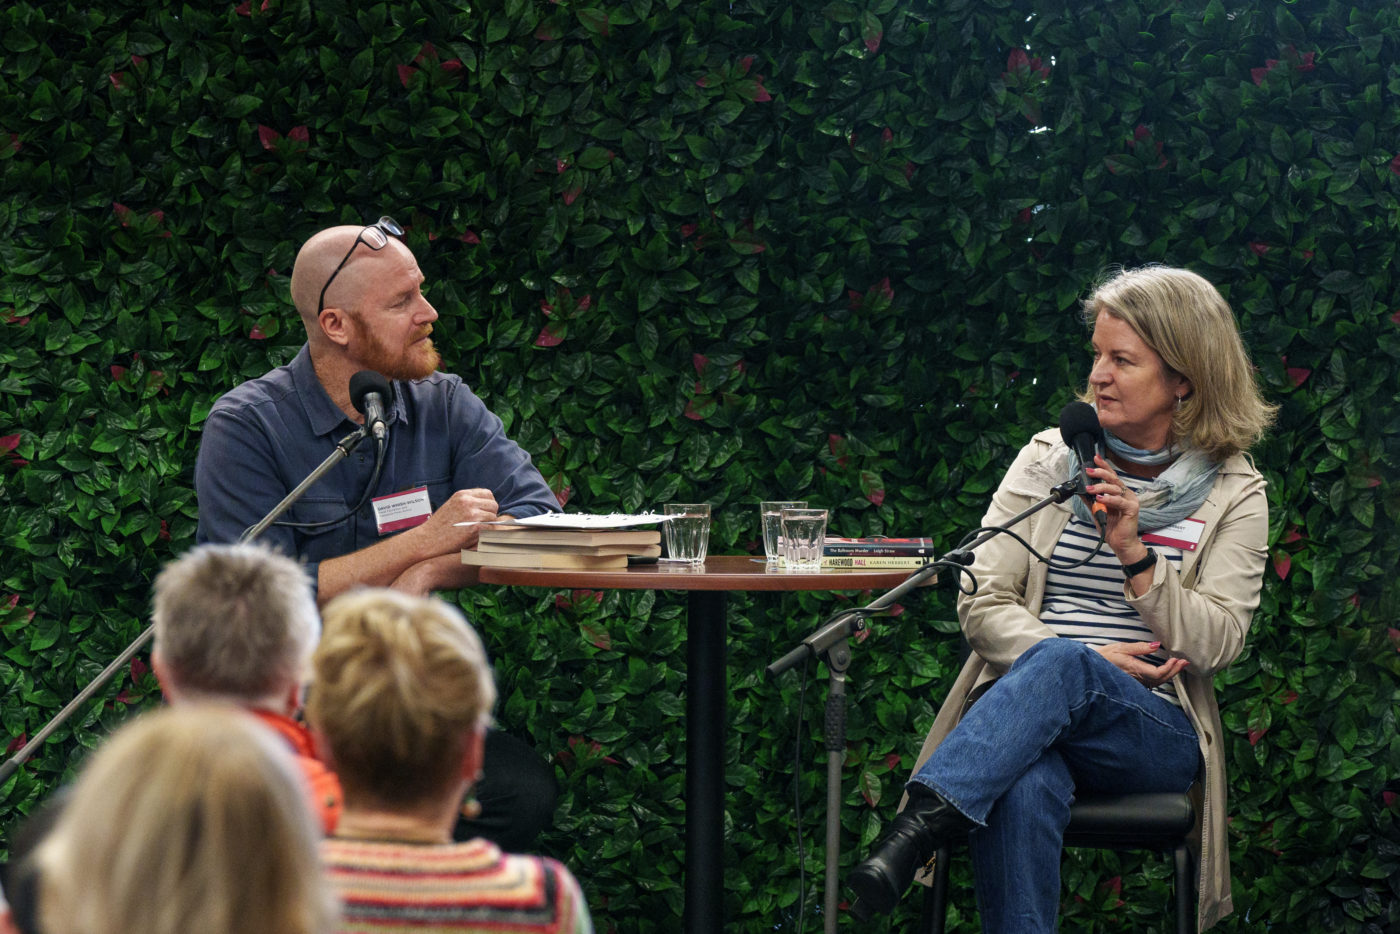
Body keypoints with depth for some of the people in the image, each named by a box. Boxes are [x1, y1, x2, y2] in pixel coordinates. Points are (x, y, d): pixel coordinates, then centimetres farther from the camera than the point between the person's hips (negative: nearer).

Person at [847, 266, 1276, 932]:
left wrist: (1135, 555, -12)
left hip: (1153, 733, -1)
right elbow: (982, 605, 5)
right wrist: (1093, 657, -10)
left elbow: (1216, 644, 1)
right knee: (1024, 788, -39)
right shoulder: (1051, 460, 12)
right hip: (1023, 704, 1)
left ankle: (917, 828, -50)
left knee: (1062, 664, -38)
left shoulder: (1233, 494, 8)